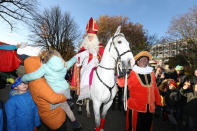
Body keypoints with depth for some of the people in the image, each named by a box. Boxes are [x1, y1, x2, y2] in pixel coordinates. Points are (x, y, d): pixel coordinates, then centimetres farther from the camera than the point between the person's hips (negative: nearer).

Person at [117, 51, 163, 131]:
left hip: (150, 108, 5)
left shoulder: (151, 73, 7)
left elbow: (155, 89, 13)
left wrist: (159, 102, 16)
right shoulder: (132, 73, -10)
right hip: (136, 107, -5)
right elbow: (121, 83, -18)